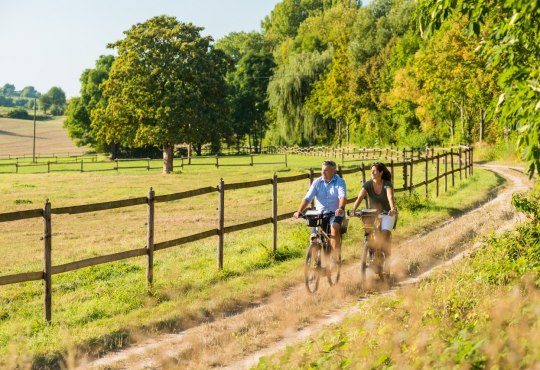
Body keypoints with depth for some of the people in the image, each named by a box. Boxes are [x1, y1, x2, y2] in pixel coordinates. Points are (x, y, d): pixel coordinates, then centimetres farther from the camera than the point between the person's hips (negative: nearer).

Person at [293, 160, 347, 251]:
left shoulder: (339, 182, -3)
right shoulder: (317, 182, 3)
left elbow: (343, 196, -20)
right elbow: (307, 198, -5)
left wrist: (341, 208, -42)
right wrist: (299, 211, -21)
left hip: (335, 214, -3)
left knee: (334, 227, -32)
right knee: (314, 237, -15)